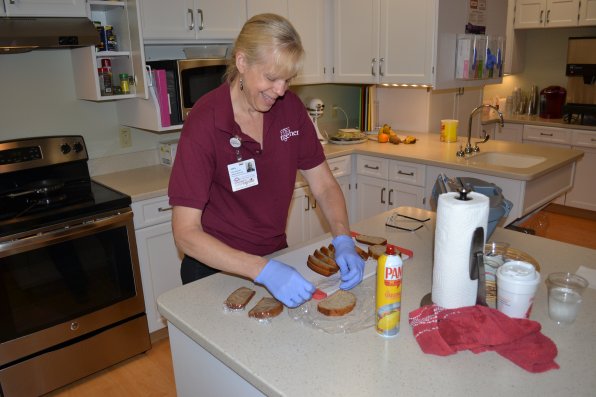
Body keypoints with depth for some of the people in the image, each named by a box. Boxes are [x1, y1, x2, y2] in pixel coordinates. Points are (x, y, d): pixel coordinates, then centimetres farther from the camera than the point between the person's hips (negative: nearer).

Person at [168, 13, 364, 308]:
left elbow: (324, 186, -5)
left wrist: (343, 241, -22)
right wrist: (264, 271, -36)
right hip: (215, 268, -4)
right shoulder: (204, 122, -24)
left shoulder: (289, 107, -10)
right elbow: (186, 234, -26)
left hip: (276, 256, 4)